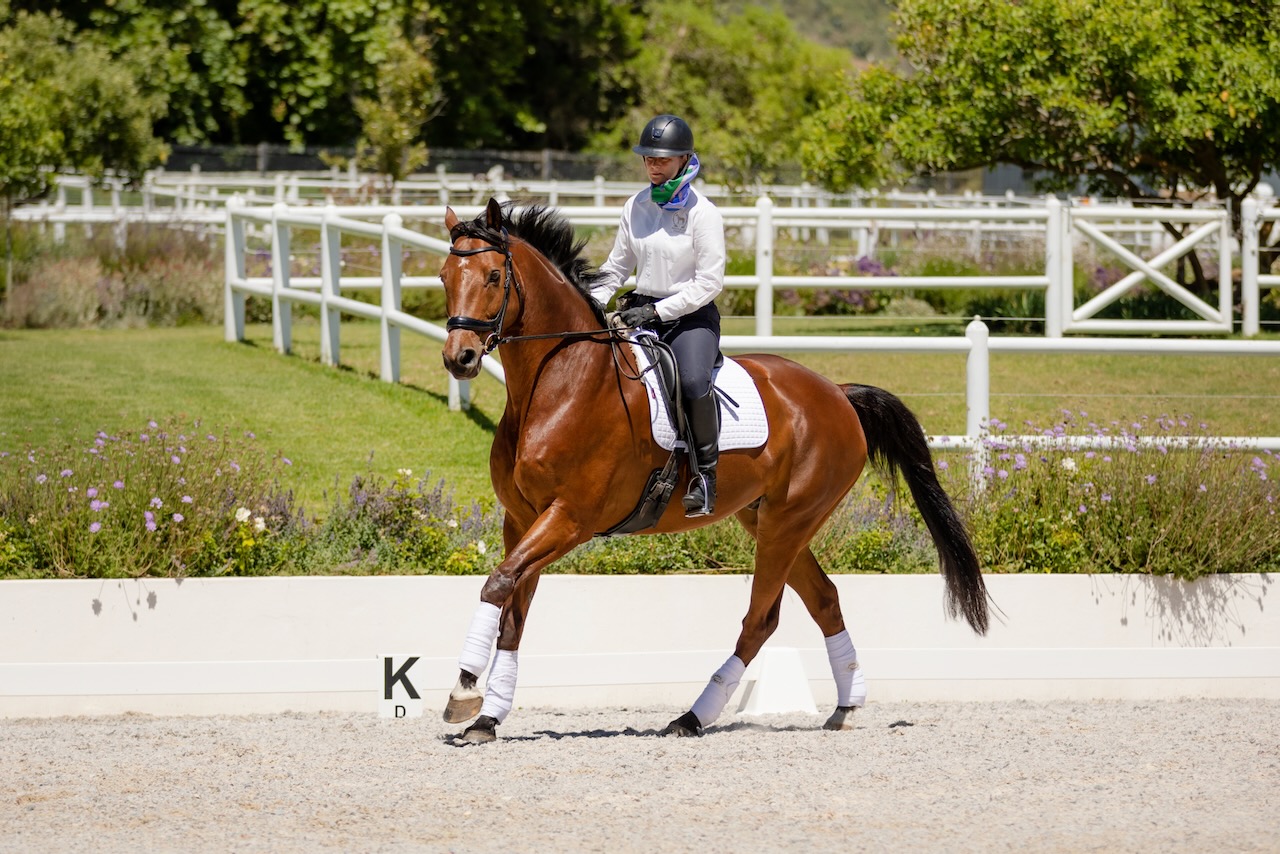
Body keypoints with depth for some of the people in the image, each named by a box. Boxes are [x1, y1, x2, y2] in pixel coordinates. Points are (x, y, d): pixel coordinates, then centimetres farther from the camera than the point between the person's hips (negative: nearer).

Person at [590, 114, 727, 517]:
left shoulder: (702, 213, -9)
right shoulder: (636, 207, 7)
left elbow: (709, 282, -12)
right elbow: (617, 266, 17)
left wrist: (658, 311, -18)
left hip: (691, 316, -5)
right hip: (641, 311, 5)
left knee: (694, 382, -34)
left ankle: (705, 471, -16)